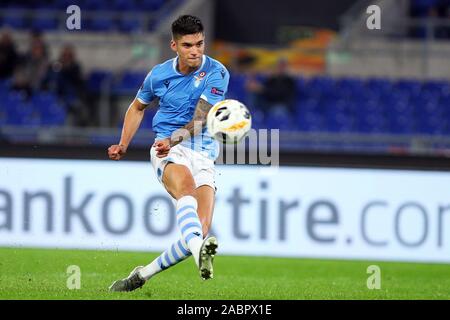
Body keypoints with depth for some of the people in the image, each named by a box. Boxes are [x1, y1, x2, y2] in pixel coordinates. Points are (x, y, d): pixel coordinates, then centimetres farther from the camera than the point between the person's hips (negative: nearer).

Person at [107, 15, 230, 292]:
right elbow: (138, 107, 28)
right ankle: (201, 255, -63)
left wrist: (174, 139, -31)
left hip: (203, 153, 0)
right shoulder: (160, 74, 7)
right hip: (167, 151, 0)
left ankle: (143, 274, 4)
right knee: (186, 186, -37)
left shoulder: (216, 73, -3)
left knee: (200, 234, -15)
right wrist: (123, 145, 20)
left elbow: (200, 118, -14)